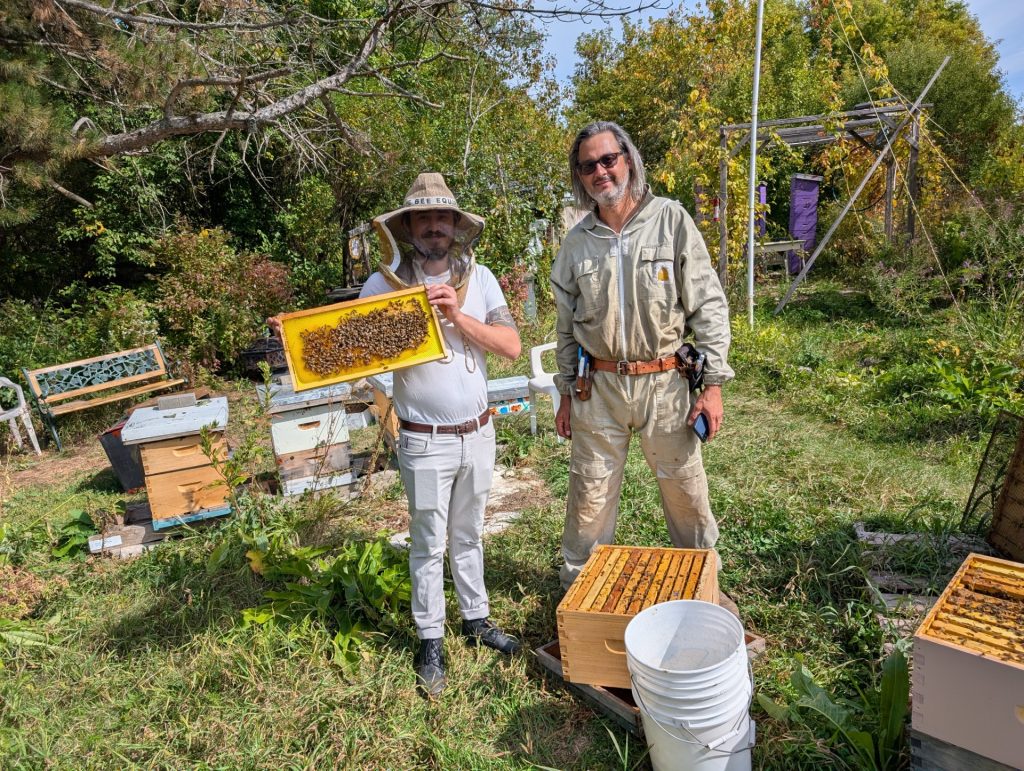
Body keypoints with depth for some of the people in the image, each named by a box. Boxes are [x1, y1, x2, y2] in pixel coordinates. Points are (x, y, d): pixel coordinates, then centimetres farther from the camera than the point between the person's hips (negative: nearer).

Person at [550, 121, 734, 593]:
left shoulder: (671, 220, -2)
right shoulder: (577, 241, 7)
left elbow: (708, 304, -3)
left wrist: (713, 382, -8)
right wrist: (566, 393, 12)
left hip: (666, 383, -1)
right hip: (598, 388, 2)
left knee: (688, 493, 10)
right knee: (590, 497, 9)